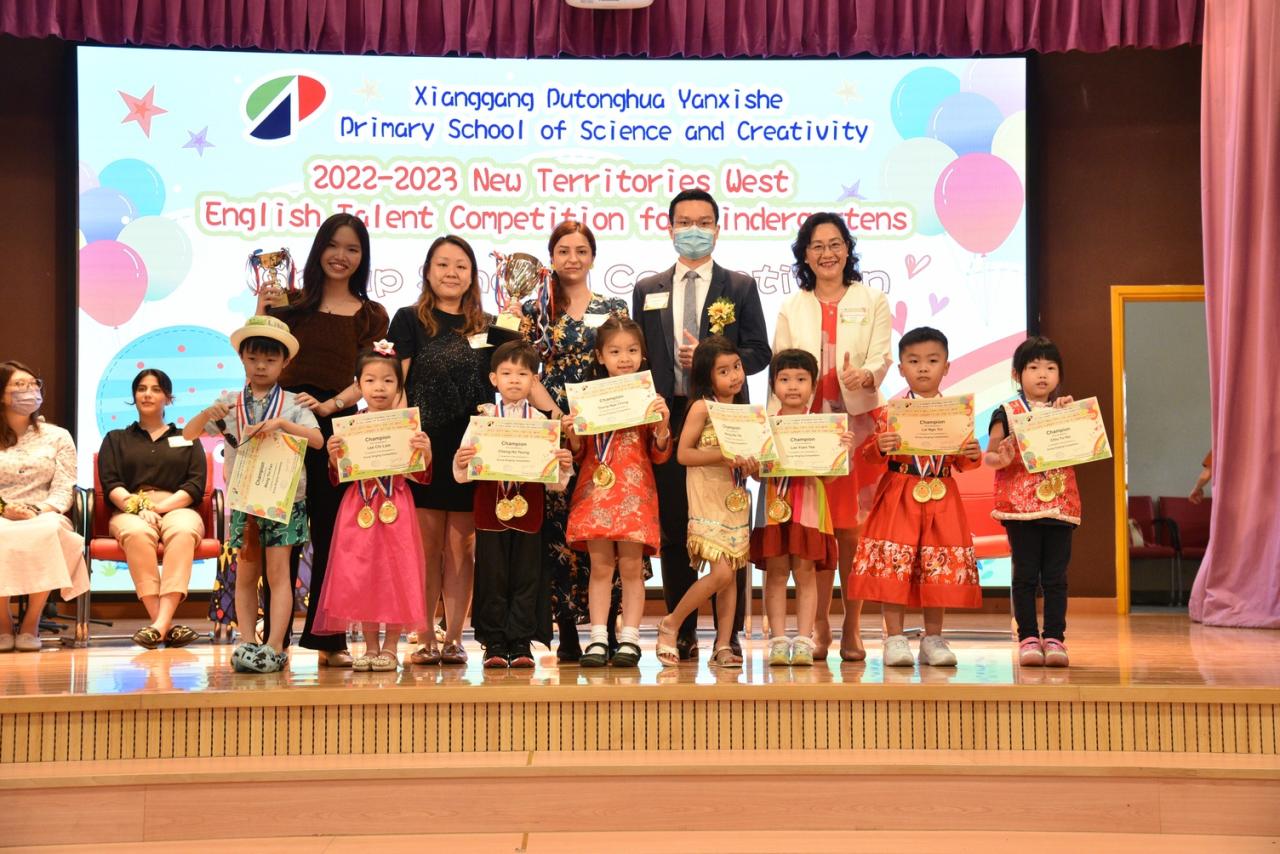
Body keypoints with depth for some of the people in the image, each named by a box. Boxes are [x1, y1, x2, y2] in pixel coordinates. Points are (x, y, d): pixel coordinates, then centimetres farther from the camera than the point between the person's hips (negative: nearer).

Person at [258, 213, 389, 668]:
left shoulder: (371, 315, 9)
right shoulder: (291, 303, 10)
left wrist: (326, 405, -17)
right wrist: (261, 313, -8)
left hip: (338, 430, 0)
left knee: (331, 535, 3)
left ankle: (328, 638, 12)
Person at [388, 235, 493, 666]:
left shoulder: (486, 327, 14)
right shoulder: (409, 320, 5)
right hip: (424, 447, -2)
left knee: (461, 545, 4)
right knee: (427, 545, -1)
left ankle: (454, 638, 9)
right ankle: (425, 639, 5)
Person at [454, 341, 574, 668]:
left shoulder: (541, 421, 4)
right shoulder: (482, 417, 3)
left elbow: (554, 482, 4)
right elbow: (463, 474, 2)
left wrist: (564, 466, -16)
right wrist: (461, 461, -20)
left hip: (529, 512, 1)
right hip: (490, 510, -1)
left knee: (526, 578, 4)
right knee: (492, 578, 3)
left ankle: (521, 644, 12)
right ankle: (494, 644, 12)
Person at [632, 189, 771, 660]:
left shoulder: (741, 287, 8)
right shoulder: (647, 290, 14)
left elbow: (759, 353, 3)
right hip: (667, 417, 2)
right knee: (673, 528, 3)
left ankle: (730, 633, 6)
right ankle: (682, 633, 11)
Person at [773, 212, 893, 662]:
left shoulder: (873, 302, 9)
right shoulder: (791, 309, 14)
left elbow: (882, 357, -3)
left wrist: (865, 376, -26)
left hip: (860, 423, -1)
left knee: (853, 530, -3)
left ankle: (851, 629, 7)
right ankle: (819, 628, 7)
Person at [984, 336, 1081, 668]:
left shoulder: (1066, 411, 11)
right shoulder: (1007, 413, 1)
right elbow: (989, 456, 2)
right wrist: (1000, 459, -20)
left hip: (1059, 503, 3)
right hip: (1020, 505, -2)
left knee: (1055, 575, 4)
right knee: (1025, 575, 1)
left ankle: (1054, 638, 9)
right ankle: (1028, 638, 8)